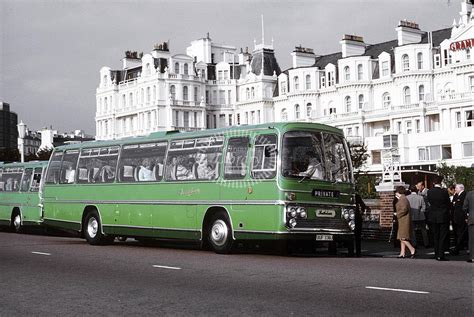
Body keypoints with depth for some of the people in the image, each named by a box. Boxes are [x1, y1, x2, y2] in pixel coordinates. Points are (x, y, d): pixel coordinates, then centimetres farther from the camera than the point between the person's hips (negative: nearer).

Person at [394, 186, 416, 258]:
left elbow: (404, 209, -22)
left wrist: (397, 214, -11)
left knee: (402, 237, -13)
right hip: (402, 221, 11)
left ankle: (412, 250, -15)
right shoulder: (403, 199, 19)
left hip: (404, 221, -11)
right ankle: (402, 253, 9)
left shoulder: (403, 199, -13)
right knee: (401, 238, 9)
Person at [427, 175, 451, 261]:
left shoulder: (429, 192, -6)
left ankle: (437, 254, 16)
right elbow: (448, 203, -4)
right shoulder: (444, 192, -14)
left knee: (435, 237, 14)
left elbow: (430, 203, 3)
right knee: (442, 237, 2)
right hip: (443, 217, -3)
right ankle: (440, 255, -3)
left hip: (433, 217, 3)